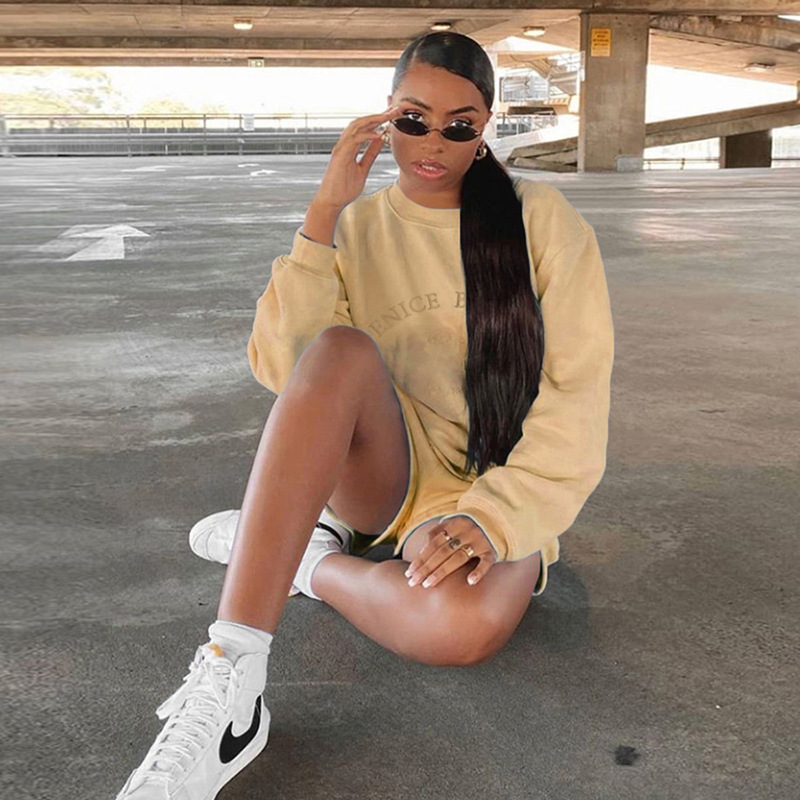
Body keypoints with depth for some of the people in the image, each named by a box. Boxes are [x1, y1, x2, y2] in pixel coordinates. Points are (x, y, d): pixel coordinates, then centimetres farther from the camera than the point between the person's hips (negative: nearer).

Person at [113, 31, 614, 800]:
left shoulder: (543, 221, 1)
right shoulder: (355, 229, 7)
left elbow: (576, 400, -6)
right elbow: (281, 369, -9)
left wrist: (491, 517, -21)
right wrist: (324, 211, -13)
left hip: (495, 497, -1)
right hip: (384, 476, 2)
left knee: (462, 622, -38)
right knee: (340, 350, -33)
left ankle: (305, 559, -7)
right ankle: (226, 685, -34)